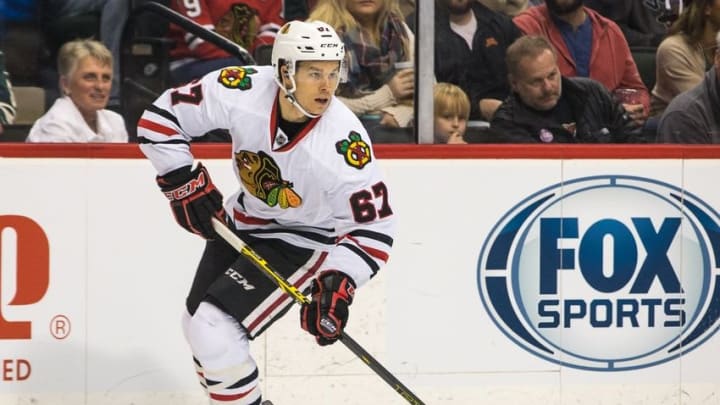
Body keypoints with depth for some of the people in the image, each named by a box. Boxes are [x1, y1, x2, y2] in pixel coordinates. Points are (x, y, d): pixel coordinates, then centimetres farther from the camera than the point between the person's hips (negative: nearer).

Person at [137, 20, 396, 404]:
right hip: (243, 221, 5)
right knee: (196, 322, 16)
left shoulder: (344, 142, -33)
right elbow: (161, 118, -12)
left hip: (304, 239, -5)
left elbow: (373, 224, -22)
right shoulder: (241, 92, -26)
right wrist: (185, 184, -15)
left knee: (214, 330, -18)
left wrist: (337, 284, -32)